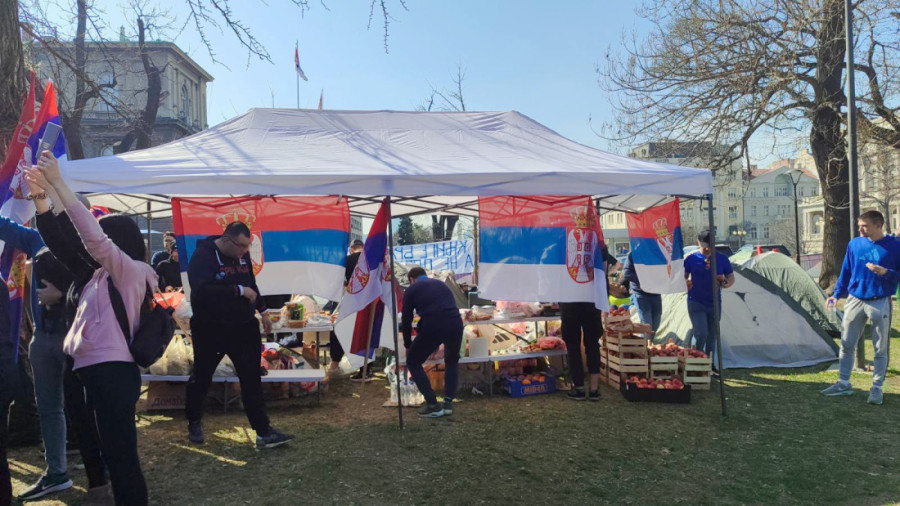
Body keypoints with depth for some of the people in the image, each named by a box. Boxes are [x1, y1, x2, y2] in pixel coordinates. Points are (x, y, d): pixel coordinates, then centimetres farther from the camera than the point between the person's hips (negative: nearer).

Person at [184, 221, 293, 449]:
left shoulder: (242, 255, 4)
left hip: (243, 326, 5)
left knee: (252, 379, 1)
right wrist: (239, 291, -28)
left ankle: (263, 432, 4)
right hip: (211, 329, -5)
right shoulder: (202, 257, -17)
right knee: (202, 377, 13)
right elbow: (202, 291, -32)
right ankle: (194, 422, 37)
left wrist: (262, 311, 18)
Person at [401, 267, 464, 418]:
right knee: (452, 361, 32)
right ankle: (448, 402, 23)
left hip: (432, 327, -4)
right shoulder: (441, 284, 30)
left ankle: (433, 405, 15)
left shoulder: (411, 289, 17)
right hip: (455, 324, 4)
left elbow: (406, 320, 18)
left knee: (413, 362, 19)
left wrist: (408, 345, 33)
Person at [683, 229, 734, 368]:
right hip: (696, 303, -3)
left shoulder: (722, 259, 1)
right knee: (701, 333, -16)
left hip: (714, 303, 3)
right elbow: (683, 277, 4)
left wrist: (725, 283, -14)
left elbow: (731, 278, 8)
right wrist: (686, 283, -18)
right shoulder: (691, 259, -4)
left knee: (712, 336, 10)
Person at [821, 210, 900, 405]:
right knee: (846, 344, 9)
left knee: (881, 349, 6)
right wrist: (837, 294, 7)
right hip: (855, 301, 3)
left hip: (880, 303, -3)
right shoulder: (854, 244, 1)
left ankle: (877, 388, 18)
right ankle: (844, 384, 22)